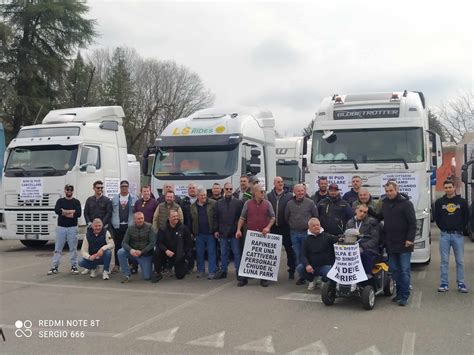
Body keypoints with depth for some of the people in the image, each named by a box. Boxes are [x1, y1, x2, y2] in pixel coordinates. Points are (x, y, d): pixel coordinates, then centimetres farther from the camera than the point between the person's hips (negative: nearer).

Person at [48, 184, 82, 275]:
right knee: (58, 248, 3)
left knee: (73, 248, 2)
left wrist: (64, 212, -10)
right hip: (61, 227, 1)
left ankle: (74, 266, 10)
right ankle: (55, 267, 7)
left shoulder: (76, 202, 6)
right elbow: (57, 211, -10)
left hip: (72, 228, -1)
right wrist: (71, 211, -12)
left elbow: (78, 213, -10)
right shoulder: (60, 201, 9)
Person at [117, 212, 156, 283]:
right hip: (133, 252, 2)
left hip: (145, 255, -2)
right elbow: (124, 243, -7)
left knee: (147, 277, -9)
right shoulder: (130, 228, -2)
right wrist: (131, 250, -28)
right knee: (120, 252, -26)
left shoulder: (149, 227, -10)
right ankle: (127, 275, -13)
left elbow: (153, 242, -14)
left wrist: (141, 252, -23)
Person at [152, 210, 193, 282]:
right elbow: (159, 243, -10)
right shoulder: (163, 229, -5)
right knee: (157, 252, -30)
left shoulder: (183, 228, -6)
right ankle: (157, 273, -11)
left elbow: (189, 244, 0)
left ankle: (184, 266, 35)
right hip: (166, 253, 0)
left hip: (179, 256, 0)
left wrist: (186, 256, -8)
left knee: (180, 276, -2)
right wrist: (166, 250, -27)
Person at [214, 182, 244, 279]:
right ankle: (223, 271, 19)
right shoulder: (219, 203, 8)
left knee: (237, 252, 2)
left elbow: (241, 217, -3)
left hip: (234, 232, -3)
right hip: (222, 232, 3)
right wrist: (216, 230, 3)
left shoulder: (238, 202, -1)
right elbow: (216, 218, 9)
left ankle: (238, 271, 9)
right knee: (223, 253, 10)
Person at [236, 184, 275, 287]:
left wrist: (268, 227, -9)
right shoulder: (248, 203, 4)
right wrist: (238, 230, -3)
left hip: (263, 234, 0)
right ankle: (243, 278, 10)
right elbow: (242, 218, 6)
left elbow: (273, 217, 6)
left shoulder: (267, 204, 4)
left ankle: (264, 279, 15)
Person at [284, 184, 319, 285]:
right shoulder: (289, 204, 5)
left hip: (307, 232, -3)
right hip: (294, 233, 3)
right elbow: (286, 218, 15)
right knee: (297, 255, 6)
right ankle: (301, 276, 14)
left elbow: (316, 217, 2)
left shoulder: (310, 203, -3)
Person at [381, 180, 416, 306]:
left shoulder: (406, 203, -8)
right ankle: (399, 292, 21)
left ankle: (404, 296, 4)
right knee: (394, 270, 11)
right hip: (390, 244, 6)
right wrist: (384, 239, 14)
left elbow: (413, 223, -10)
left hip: (404, 244, -6)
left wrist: (410, 239, -17)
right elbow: (379, 218, 20)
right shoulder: (385, 204, 11)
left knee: (404, 271, -1)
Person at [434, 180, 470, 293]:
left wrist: (462, 229, 2)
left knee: (460, 261, 4)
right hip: (444, 235, 0)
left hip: (458, 235, 0)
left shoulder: (462, 202, 3)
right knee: (444, 261, 3)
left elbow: (466, 217, 7)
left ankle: (461, 284, 12)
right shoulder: (439, 202, 4)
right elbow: (437, 218, 9)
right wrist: (443, 228, 3)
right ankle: (444, 284, 9)